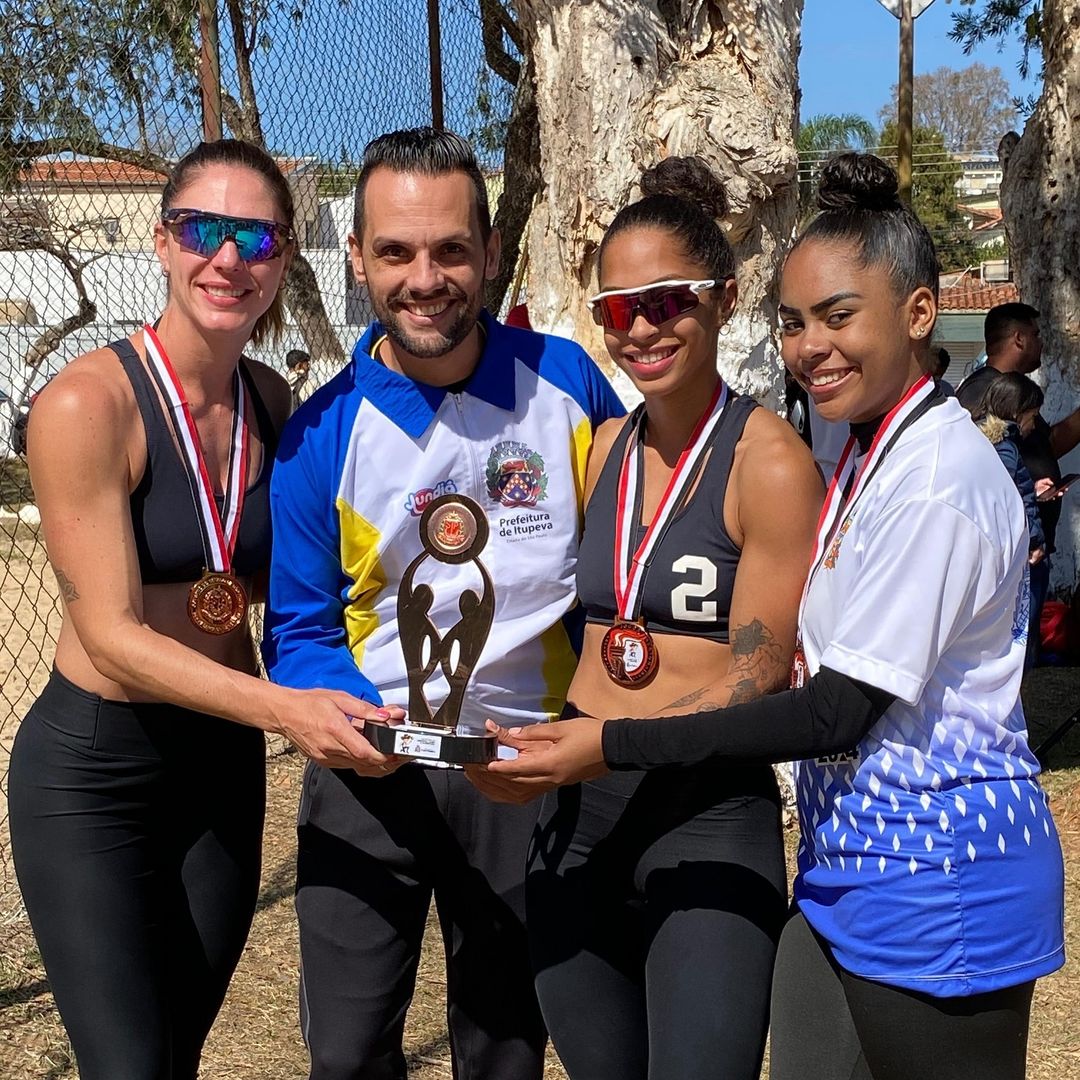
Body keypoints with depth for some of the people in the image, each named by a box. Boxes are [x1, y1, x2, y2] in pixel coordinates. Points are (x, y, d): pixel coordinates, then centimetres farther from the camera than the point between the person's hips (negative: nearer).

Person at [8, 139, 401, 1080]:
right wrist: (284, 708, -33)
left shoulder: (273, 403, 1)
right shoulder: (87, 403, -18)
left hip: (224, 763, 6)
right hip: (94, 766, -6)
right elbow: (113, 634, -22)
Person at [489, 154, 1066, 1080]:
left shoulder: (940, 480, -20)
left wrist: (613, 747, -19)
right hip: (849, 861, 8)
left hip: (938, 879, -8)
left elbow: (838, 711, -20)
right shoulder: (865, 454, 8)